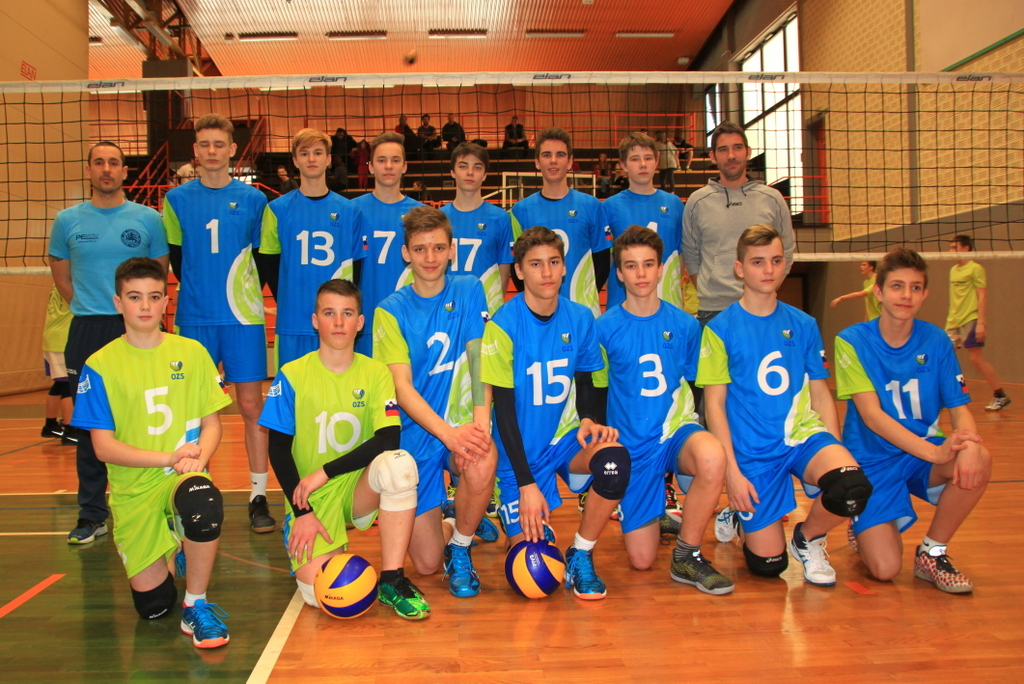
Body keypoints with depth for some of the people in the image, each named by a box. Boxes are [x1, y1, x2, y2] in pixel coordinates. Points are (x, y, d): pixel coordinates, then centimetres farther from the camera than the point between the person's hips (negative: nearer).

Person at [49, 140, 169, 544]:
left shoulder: (148, 219, 4)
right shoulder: (68, 221, 7)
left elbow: (160, 273, 10)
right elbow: (61, 276, 15)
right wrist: (89, 309, 9)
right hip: (86, 332, 1)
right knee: (89, 425, 5)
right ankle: (91, 515, 15)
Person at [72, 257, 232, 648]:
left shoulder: (192, 352, 0)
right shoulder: (100, 365, -4)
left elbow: (212, 422, 3)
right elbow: (103, 447, -7)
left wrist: (198, 457, -18)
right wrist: (167, 457, -20)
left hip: (184, 475, 0)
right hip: (133, 487, 1)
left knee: (202, 500, -38)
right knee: (152, 605, 1)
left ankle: (196, 607, -15)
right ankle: (169, 546, 37)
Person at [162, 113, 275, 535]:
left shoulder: (253, 199, 4)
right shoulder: (177, 200, 6)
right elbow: (175, 259, 11)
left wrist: (244, 294, 3)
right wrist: (200, 293, 6)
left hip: (243, 318, -1)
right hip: (194, 319, 1)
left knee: (251, 405, 0)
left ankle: (259, 496, 7)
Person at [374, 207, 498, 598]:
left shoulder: (469, 292, 0)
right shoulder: (391, 311, -4)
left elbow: (479, 359, -7)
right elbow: (401, 387, -11)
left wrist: (480, 423, -24)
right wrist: (448, 433, -27)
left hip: (464, 424, 1)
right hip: (416, 431, 0)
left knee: (482, 467, -36)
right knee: (426, 562, -3)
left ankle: (460, 548, -3)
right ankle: (451, 522, 35)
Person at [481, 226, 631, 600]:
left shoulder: (580, 318, -2)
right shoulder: (503, 326, -15)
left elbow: (585, 387, 9)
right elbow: (503, 409, -14)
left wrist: (589, 420, -14)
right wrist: (526, 483, -18)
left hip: (566, 438, 3)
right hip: (521, 449, -3)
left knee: (614, 458, -30)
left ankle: (580, 556, -6)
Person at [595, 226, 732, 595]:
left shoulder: (685, 325, 0)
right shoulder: (605, 328, -5)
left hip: (678, 431, 1)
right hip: (633, 446, 0)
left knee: (712, 457, -38)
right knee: (641, 560, -3)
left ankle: (687, 556, -13)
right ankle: (655, 519, 35)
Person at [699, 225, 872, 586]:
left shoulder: (803, 325, 6)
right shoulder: (720, 329, -4)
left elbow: (821, 395, 10)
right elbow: (714, 404, -5)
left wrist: (836, 454, -2)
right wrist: (732, 471, -11)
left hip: (803, 435, 3)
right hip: (753, 450, -2)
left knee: (852, 488, -30)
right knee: (768, 564, -5)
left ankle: (808, 538, 4)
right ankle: (738, 510, 29)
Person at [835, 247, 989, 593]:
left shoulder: (936, 341, -1)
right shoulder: (852, 342, -12)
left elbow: (960, 409, -5)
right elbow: (871, 414, -20)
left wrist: (969, 443, -29)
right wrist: (934, 451, -32)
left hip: (921, 457, 4)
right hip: (872, 462, -3)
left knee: (979, 461, -30)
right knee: (885, 569, -17)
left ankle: (932, 552, -6)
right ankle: (864, 529, 21)